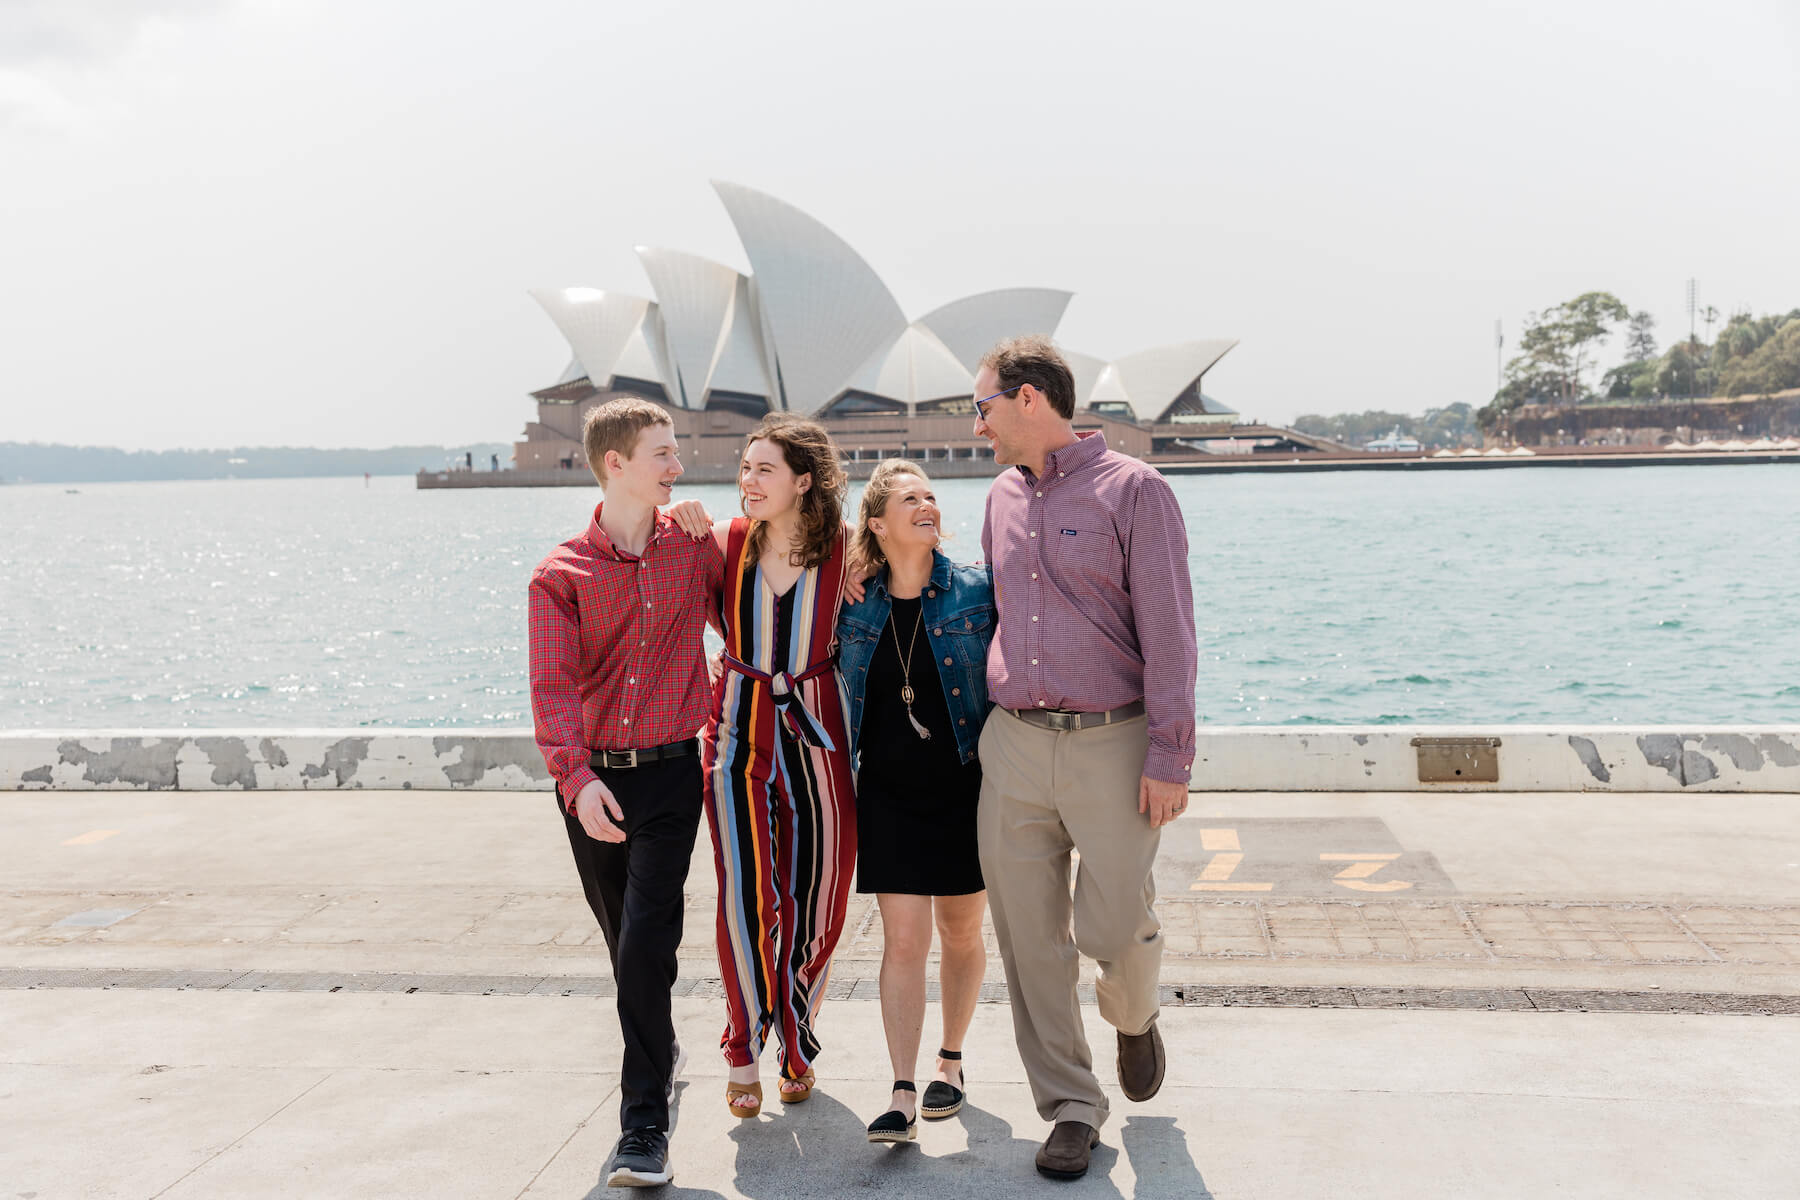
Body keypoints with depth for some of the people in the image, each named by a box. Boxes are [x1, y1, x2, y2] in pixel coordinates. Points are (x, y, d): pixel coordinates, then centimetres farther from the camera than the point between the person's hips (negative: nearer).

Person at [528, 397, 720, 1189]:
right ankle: (660, 1047, 42)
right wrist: (575, 775, -27)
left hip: (669, 772, -1)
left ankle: (644, 1128, -4)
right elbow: (553, 686, -12)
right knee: (624, 939, 15)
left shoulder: (695, 546, 4)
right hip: (592, 780, 1)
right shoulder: (562, 573, -2)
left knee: (646, 944, -11)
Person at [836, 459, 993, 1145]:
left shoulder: (976, 591, -4)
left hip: (964, 788, -1)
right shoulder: (855, 606, 2)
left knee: (960, 932, 11)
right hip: (889, 794, 1)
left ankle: (950, 1062, 31)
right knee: (902, 939, -3)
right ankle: (902, 1096, -1)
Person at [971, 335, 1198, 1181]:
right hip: (1013, 744, 5)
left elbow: (1168, 630, -9)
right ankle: (1070, 1106, 18)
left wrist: (1169, 755, -13)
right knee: (1030, 937, 4)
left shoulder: (1134, 491, -5)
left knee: (1114, 926, -1)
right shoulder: (1003, 498, 14)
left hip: (1112, 743, -5)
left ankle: (1134, 1019, 34)